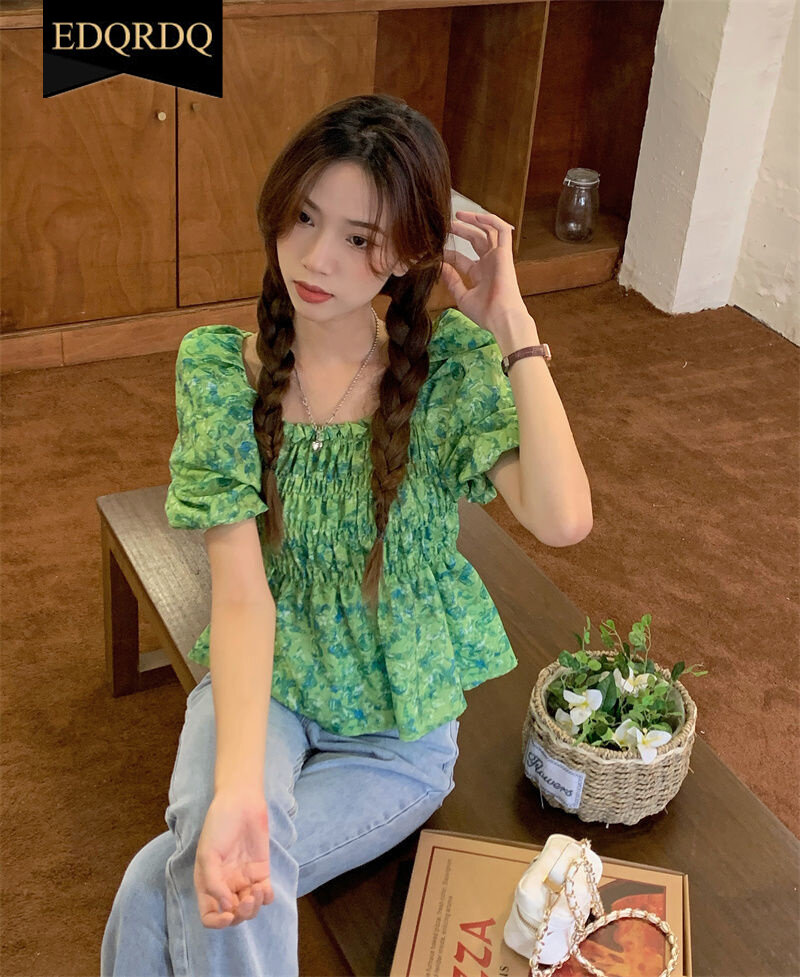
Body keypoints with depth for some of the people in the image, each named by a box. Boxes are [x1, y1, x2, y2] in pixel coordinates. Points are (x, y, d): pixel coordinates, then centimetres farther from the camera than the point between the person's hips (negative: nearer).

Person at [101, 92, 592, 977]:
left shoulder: (451, 359, -13)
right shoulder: (219, 367, -12)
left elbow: (563, 520, -29)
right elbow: (241, 584, -21)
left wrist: (515, 331, -26)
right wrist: (236, 786, -34)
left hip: (399, 726, -1)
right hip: (261, 684, 1)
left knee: (164, 888, -20)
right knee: (210, 855, -30)